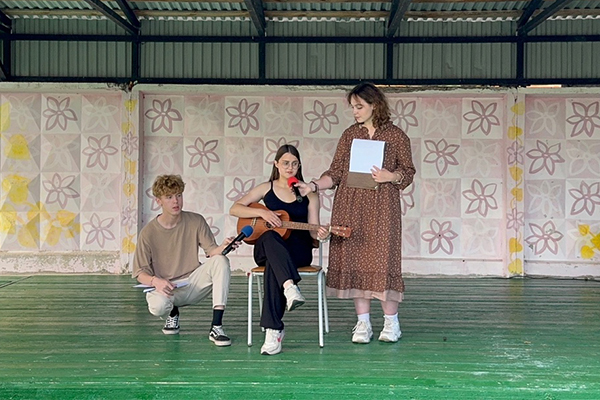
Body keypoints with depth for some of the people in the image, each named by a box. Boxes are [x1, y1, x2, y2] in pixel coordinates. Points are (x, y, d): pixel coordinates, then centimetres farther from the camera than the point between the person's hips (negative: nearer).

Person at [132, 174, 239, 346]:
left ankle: (216, 327, -27)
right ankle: (172, 313, 8)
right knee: (158, 305, -36)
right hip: (166, 288, -2)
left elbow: (211, 251, -7)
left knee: (221, 261, -25)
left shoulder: (196, 221, -1)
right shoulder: (148, 233, -7)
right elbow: (140, 272, -6)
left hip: (193, 284, 2)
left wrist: (223, 247, -31)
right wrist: (155, 281, -29)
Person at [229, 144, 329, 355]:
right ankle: (290, 288, -57)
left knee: (273, 265, -37)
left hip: (298, 251, -1)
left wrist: (319, 233, -20)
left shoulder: (309, 194, 9)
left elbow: (312, 229, 5)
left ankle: (273, 330, -40)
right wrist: (262, 212, -12)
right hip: (265, 249, 1)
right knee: (269, 238, -38)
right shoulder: (266, 188, 11)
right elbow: (234, 209, 3)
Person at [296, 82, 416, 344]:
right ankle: (363, 323, 11)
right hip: (350, 207, 3)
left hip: (382, 208, -3)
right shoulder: (349, 135, 12)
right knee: (354, 261, 2)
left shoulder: (396, 136, 4)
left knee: (383, 260, -6)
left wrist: (391, 176, -14)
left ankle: (391, 323, 8)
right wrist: (313, 186, -5)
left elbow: (408, 172, 6)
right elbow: (336, 173, 9)